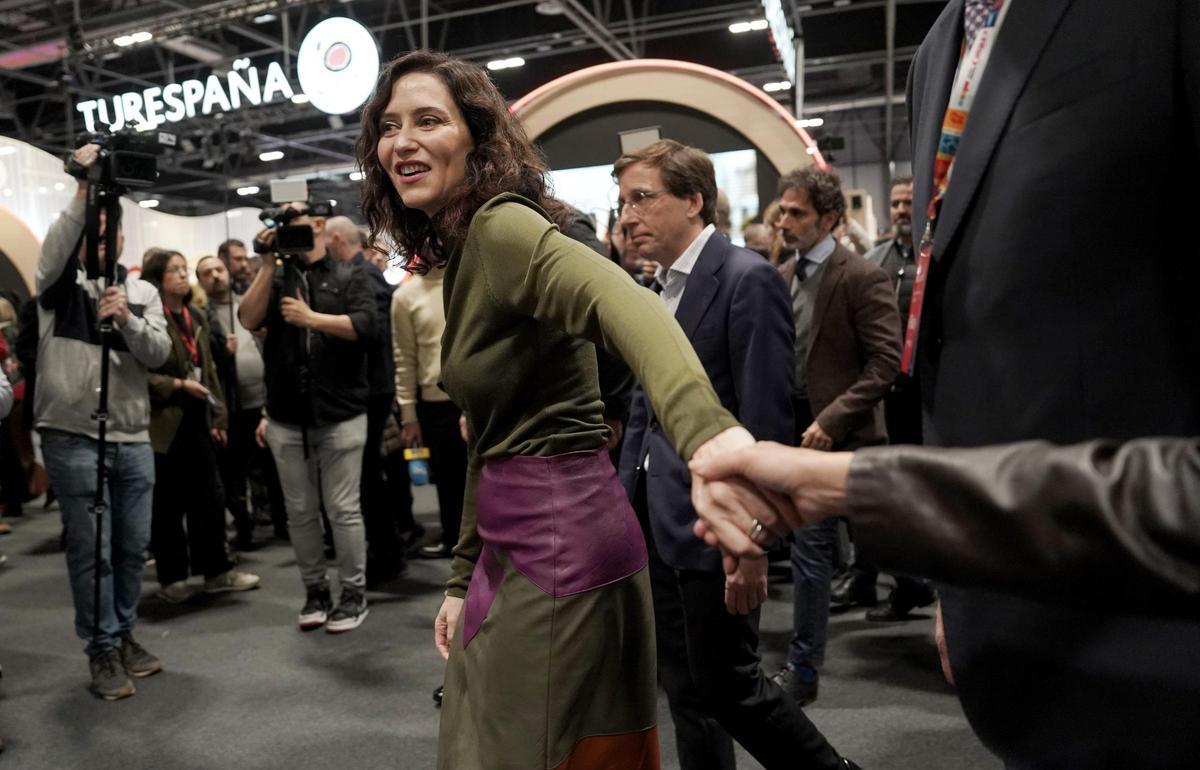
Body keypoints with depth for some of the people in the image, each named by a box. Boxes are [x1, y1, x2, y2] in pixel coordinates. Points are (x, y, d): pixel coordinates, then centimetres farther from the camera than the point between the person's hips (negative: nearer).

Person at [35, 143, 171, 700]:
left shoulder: (143, 292, 12)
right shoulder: (59, 282, 5)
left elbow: (158, 353, -1)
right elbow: (55, 245, -18)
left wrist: (126, 320, -19)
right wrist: (84, 189, -25)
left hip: (133, 440, 3)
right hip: (72, 437, -3)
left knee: (133, 546, 10)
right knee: (91, 549, 0)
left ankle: (123, 636, 27)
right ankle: (103, 650, 12)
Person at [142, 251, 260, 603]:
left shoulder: (196, 317, 14)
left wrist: (218, 417, 12)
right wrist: (178, 385, -19)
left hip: (198, 419, 6)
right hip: (165, 423, -6)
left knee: (210, 497, 8)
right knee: (168, 504, 4)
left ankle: (216, 571, 18)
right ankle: (172, 579, 17)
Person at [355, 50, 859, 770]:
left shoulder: (502, 225, -15)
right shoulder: (462, 252, 13)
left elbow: (619, 300, -38)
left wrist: (706, 430, -58)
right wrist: (465, 575, 17)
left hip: (558, 543, -9)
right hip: (523, 543, 9)